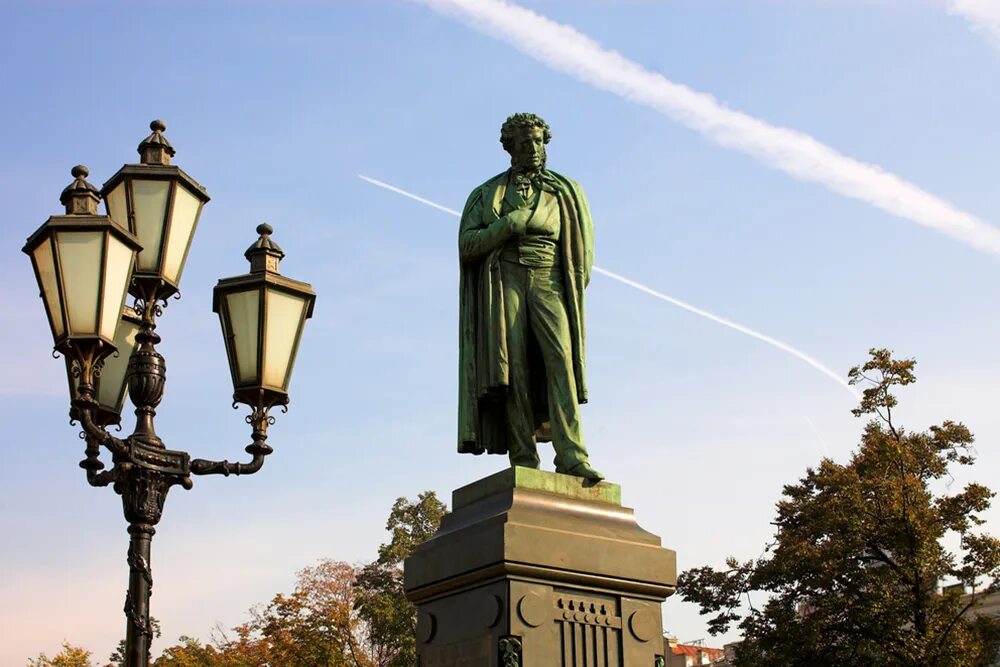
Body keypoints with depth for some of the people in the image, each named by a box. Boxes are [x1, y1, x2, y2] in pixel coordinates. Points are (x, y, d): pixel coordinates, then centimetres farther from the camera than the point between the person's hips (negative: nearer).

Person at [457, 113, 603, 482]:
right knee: (513, 366, -13)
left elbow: (581, 247, 14)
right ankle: (523, 459, -17)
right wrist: (509, 223, -8)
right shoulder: (488, 194, 17)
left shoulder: (564, 191, 19)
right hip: (505, 281, 0)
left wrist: (573, 289, -1)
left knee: (560, 359, -18)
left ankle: (571, 457, -27)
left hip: (548, 282, 1)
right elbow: (467, 246, 6)